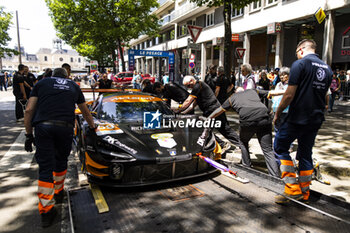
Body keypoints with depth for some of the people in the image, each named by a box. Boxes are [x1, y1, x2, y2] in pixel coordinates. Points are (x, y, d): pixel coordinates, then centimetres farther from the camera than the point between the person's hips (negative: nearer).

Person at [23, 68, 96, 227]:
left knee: (45, 168, 3)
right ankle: (58, 194, 39)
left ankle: (46, 211, 6)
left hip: (42, 126, -1)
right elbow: (86, 112, 37)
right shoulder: (73, 86, 26)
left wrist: (29, 135, 16)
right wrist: (92, 127, 52)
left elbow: (29, 111, 11)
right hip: (65, 127, 1)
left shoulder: (42, 83, 22)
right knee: (61, 162, 22)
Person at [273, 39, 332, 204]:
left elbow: (290, 94, -17)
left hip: (297, 118, -7)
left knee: (280, 147, 5)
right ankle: (304, 192, 24)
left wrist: (277, 113, -5)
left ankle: (293, 189, 1)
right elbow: (324, 95, 18)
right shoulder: (327, 68, 12)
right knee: (306, 153, 15)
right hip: (316, 119, 8)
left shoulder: (299, 64, -11)